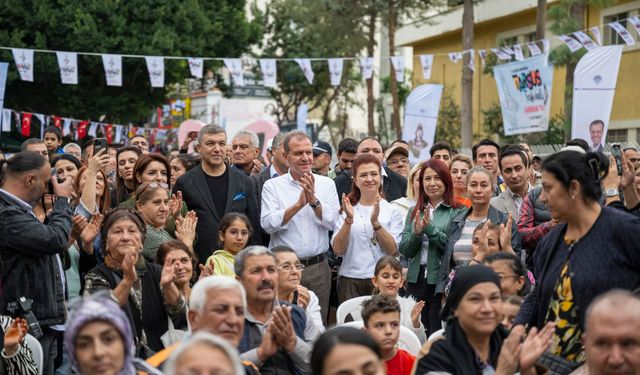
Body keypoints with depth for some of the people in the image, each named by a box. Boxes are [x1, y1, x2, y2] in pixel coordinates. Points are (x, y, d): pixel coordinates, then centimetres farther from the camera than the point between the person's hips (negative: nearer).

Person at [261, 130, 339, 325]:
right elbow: (268, 224, -10)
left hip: (318, 267, 2)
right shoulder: (272, 186, 2)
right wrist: (298, 204, -17)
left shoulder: (326, 184, 7)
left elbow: (332, 221, -3)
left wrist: (314, 200, -16)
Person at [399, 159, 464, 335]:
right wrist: (416, 233, -10)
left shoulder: (457, 212, -2)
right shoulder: (414, 212, 13)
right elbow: (405, 251, 8)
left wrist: (431, 229, -15)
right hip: (417, 279, 4)